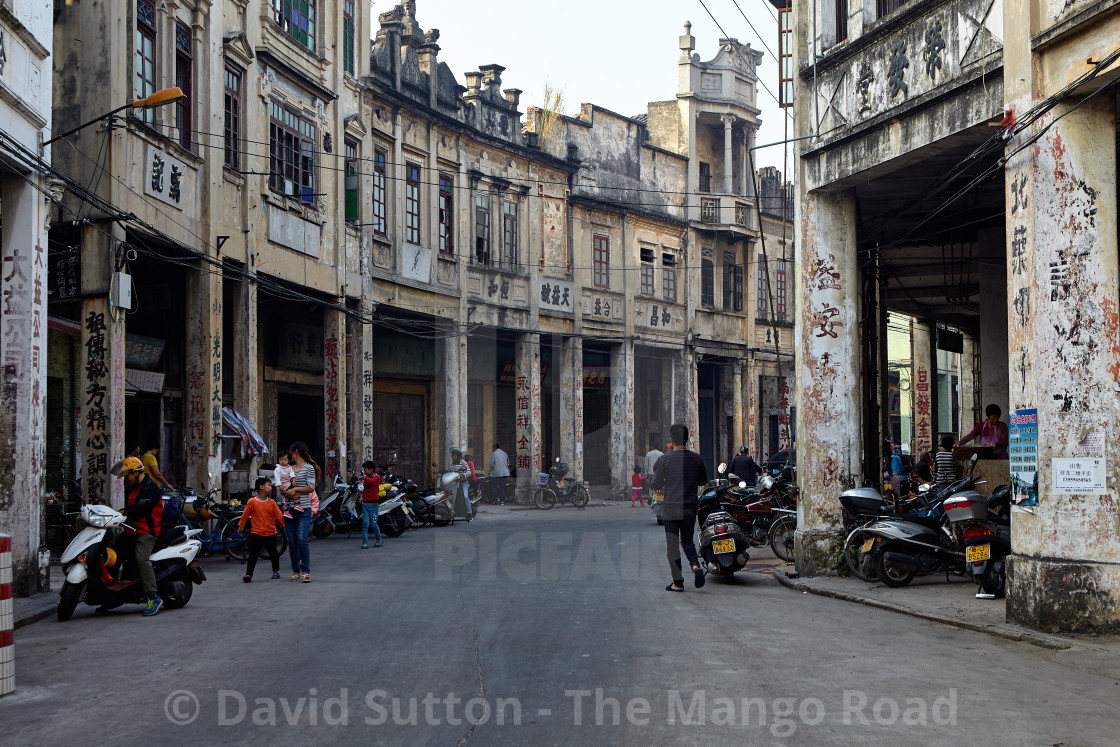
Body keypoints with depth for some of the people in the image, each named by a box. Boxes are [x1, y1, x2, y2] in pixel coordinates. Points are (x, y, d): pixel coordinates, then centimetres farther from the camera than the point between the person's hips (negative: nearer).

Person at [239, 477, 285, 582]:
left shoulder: (271, 502, 2)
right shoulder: (252, 502, -6)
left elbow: (279, 515, 4)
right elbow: (245, 514, 3)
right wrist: (241, 526, 9)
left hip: (270, 533, 3)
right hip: (256, 533, -3)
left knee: (273, 553, 13)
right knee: (253, 554, -7)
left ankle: (276, 571, 31)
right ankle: (248, 574, -6)